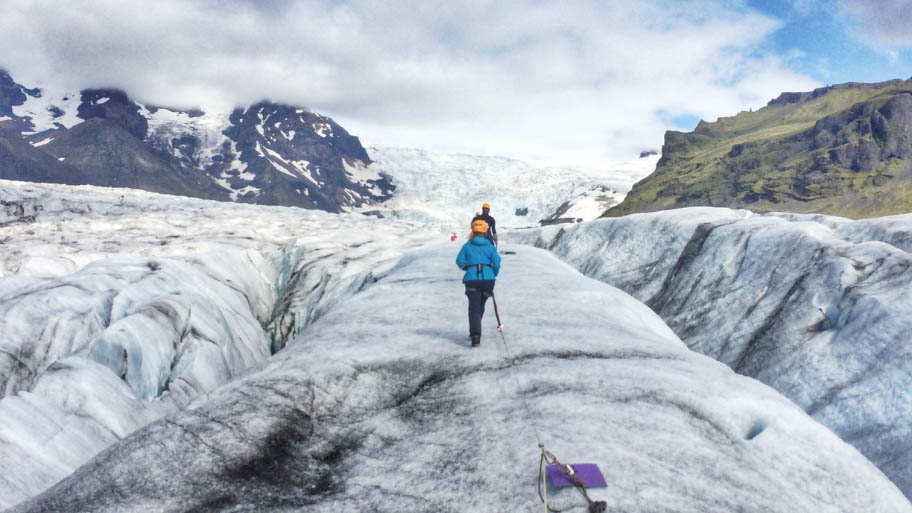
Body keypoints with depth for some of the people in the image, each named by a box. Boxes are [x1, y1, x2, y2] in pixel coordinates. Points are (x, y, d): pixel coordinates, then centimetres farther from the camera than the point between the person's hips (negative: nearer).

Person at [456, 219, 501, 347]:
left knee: (474, 308, -2)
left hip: (472, 280, -2)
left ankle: (475, 335, -20)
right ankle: (474, 331, 32)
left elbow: (460, 261, 1)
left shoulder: (467, 246, 4)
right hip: (488, 279, 2)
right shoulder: (490, 246, 7)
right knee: (480, 306, 20)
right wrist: (493, 275, 18)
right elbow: (497, 264, 2)